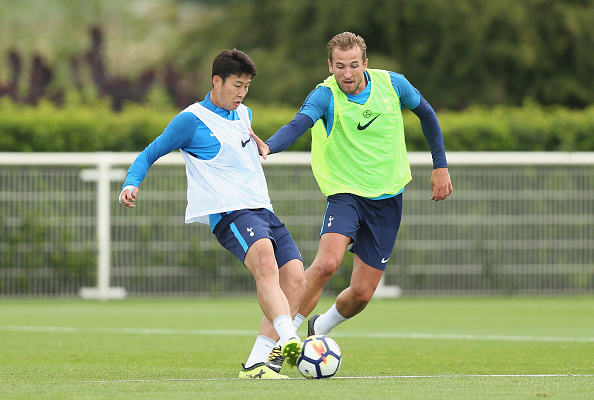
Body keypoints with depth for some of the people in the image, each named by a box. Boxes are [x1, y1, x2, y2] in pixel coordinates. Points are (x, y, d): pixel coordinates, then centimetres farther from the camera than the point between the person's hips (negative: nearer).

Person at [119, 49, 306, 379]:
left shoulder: (244, 114, 22)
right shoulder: (192, 120, -1)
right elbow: (150, 154, 4)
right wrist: (131, 184, -11)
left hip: (263, 211, 8)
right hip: (228, 213, -8)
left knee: (295, 282, -10)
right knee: (265, 262, -36)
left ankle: (256, 363, -7)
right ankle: (289, 341, -53)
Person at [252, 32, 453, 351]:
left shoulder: (392, 84, -6)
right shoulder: (325, 95, -16)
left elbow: (426, 114, 12)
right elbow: (299, 124, -35)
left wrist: (441, 166, 12)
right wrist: (268, 147, -56)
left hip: (387, 197, 3)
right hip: (345, 192, -3)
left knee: (362, 293, 1)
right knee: (327, 262, -30)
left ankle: (321, 328, 33)